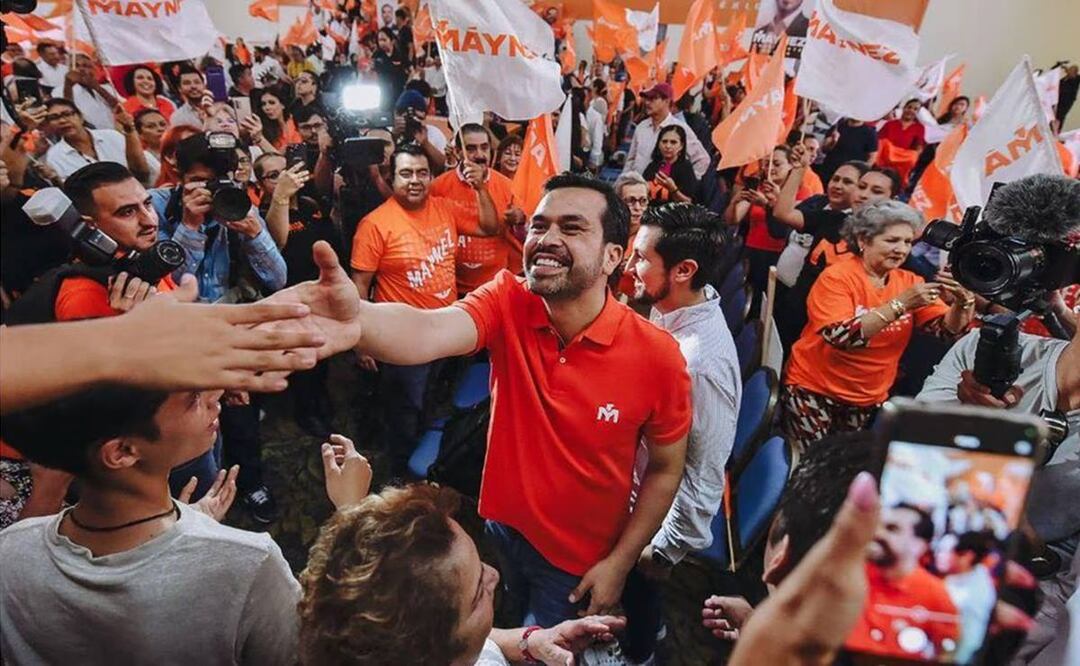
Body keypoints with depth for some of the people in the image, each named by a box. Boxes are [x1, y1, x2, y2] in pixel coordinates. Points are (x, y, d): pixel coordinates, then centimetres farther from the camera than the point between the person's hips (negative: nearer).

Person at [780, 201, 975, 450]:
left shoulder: (908, 281, 1)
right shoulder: (837, 277, -14)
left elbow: (948, 329, -4)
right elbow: (841, 337, -28)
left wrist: (961, 302, -23)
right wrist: (901, 304, -31)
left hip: (868, 399, 5)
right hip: (814, 390, -5)